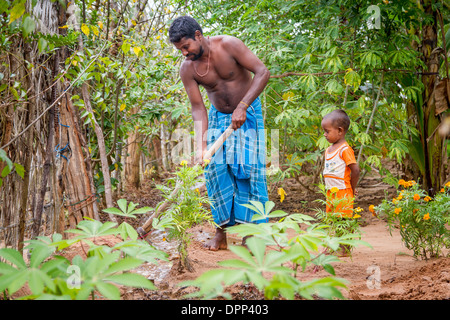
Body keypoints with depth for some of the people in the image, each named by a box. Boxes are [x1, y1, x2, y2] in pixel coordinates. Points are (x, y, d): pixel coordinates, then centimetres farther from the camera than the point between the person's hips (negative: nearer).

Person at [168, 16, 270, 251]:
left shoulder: (228, 45, -23)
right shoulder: (187, 69, -13)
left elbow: (262, 72, -24)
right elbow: (198, 108, -13)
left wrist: (242, 107, -31)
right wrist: (200, 146, -25)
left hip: (247, 112, -3)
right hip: (218, 116, 3)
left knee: (247, 166, -11)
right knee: (215, 168, -7)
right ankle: (221, 232, -2)